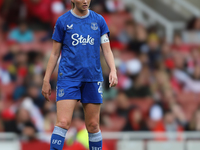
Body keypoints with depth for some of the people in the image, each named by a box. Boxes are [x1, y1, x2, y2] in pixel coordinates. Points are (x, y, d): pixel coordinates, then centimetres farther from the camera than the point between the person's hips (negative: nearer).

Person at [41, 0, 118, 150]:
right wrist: (46, 81, 4)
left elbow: (107, 50, 6)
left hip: (93, 78, 2)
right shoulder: (63, 21, 3)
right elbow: (55, 53, 7)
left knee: (93, 125, 5)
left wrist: (113, 71, -11)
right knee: (63, 122, -14)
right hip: (68, 77, -2)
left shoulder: (99, 21, 8)